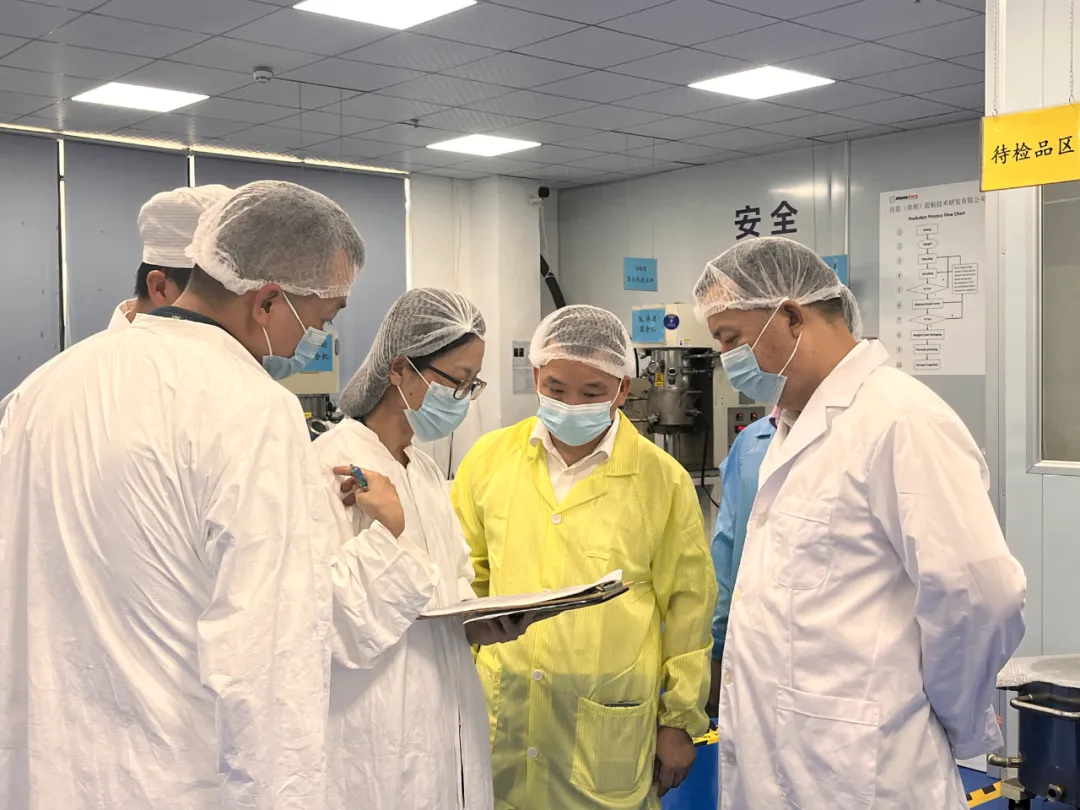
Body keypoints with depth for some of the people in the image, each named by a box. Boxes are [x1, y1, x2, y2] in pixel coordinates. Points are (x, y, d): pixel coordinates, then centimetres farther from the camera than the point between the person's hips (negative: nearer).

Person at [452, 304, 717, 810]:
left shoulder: (663, 479, -4)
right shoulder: (489, 459, 2)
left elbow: (687, 607, 2)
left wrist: (682, 721, 5)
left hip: (609, 728, -2)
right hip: (498, 713, 2)